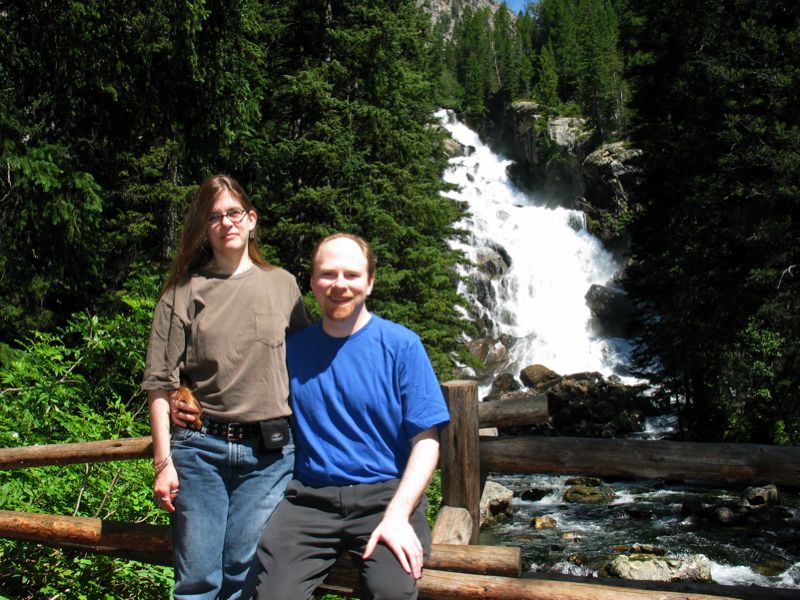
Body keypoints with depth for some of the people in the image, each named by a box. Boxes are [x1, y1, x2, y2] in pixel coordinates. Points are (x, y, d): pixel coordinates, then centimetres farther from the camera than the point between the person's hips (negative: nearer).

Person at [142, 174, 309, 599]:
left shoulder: (282, 285, 9)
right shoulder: (184, 291, 5)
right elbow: (161, 383, 2)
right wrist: (163, 461, -3)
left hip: (268, 452, 1)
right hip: (199, 448, 0)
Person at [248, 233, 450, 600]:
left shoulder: (401, 345, -1)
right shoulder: (292, 348, 8)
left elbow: (426, 439, -3)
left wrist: (397, 515, -15)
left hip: (385, 494, -2)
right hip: (309, 497, 2)